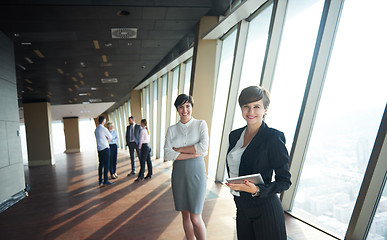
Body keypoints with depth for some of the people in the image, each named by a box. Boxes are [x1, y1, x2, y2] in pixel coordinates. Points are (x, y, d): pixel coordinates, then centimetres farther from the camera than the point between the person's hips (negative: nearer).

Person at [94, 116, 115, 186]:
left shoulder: (96, 129, 11)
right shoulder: (104, 129, -13)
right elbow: (110, 138, -2)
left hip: (99, 149, 8)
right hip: (105, 148, -8)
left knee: (101, 164, 12)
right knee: (106, 165, -2)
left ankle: (100, 180, 19)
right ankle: (105, 180, 1)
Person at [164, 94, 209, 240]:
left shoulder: (201, 124, -1)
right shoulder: (172, 129, 5)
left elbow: (204, 147, -16)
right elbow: (167, 154, -6)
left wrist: (178, 149, -10)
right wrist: (192, 154, -15)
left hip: (196, 173, -3)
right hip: (179, 173, 3)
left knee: (195, 218, 1)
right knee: (185, 215, 14)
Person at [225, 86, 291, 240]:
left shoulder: (273, 137, -16)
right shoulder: (234, 135, 3)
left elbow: (285, 181, -14)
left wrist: (257, 190, -26)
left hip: (265, 210, -5)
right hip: (241, 207, 6)